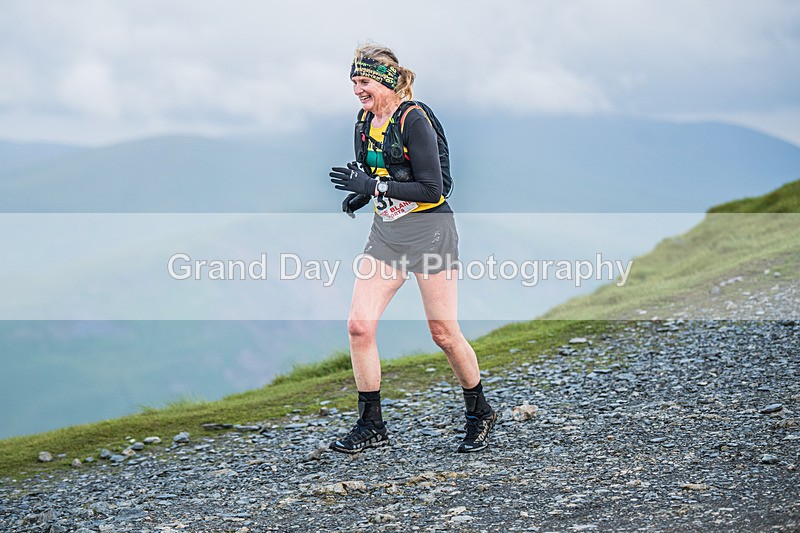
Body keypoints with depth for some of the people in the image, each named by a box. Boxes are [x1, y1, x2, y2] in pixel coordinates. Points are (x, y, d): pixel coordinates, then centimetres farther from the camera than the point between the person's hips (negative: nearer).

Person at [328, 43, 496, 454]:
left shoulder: (414, 120, -16)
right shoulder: (366, 120, 8)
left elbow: (431, 190, -21)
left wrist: (372, 186, -23)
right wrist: (362, 193, 3)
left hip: (428, 230, -7)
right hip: (385, 233, 7)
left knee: (443, 333, 1)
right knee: (359, 326, -4)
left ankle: (480, 414, 24)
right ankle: (371, 426, 7)